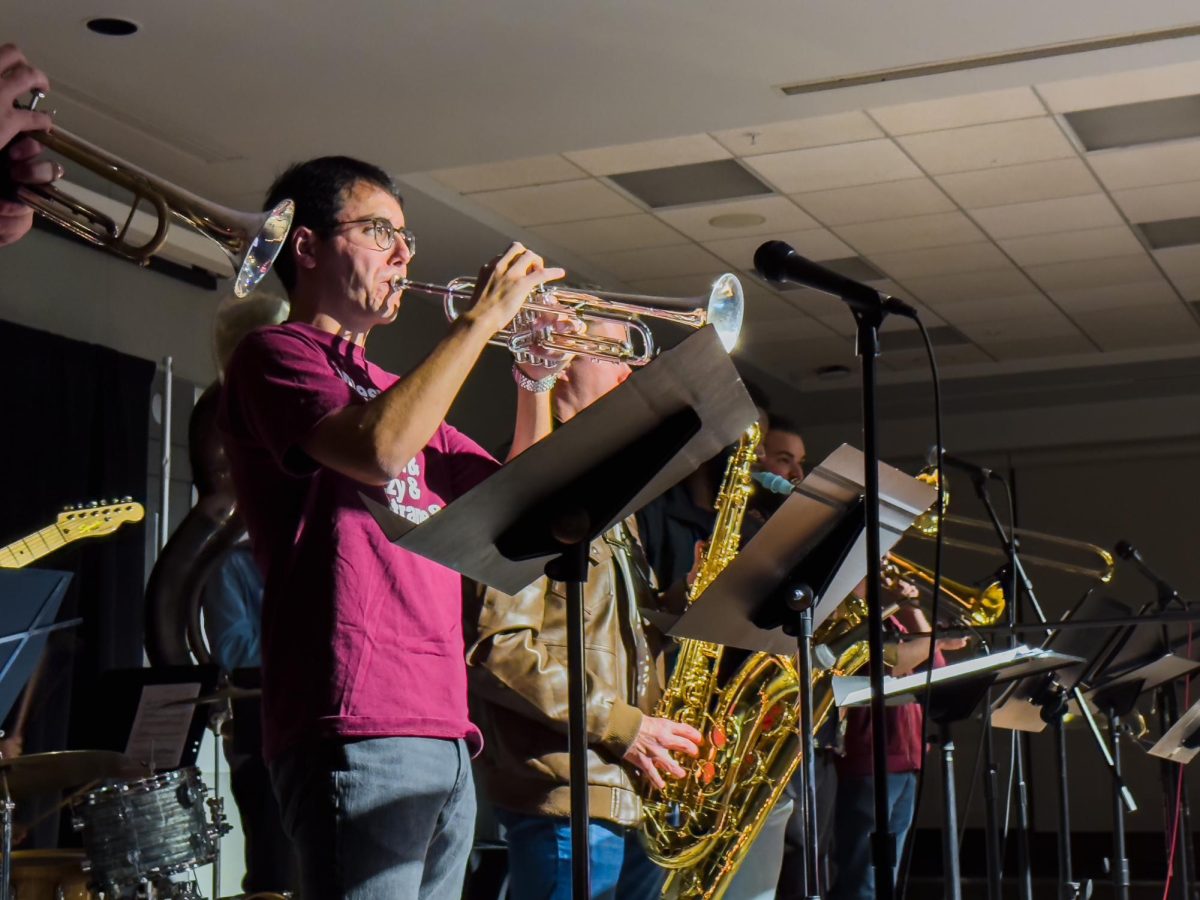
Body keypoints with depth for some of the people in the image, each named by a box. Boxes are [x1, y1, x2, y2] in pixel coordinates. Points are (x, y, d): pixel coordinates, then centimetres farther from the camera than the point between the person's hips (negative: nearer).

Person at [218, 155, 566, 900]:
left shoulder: (397, 390, 25)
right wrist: (483, 317, -11)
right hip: (359, 731, -8)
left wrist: (536, 379, 9)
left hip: (444, 731, 8)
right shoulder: (275, 355, 1)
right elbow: (379, 448, -19)